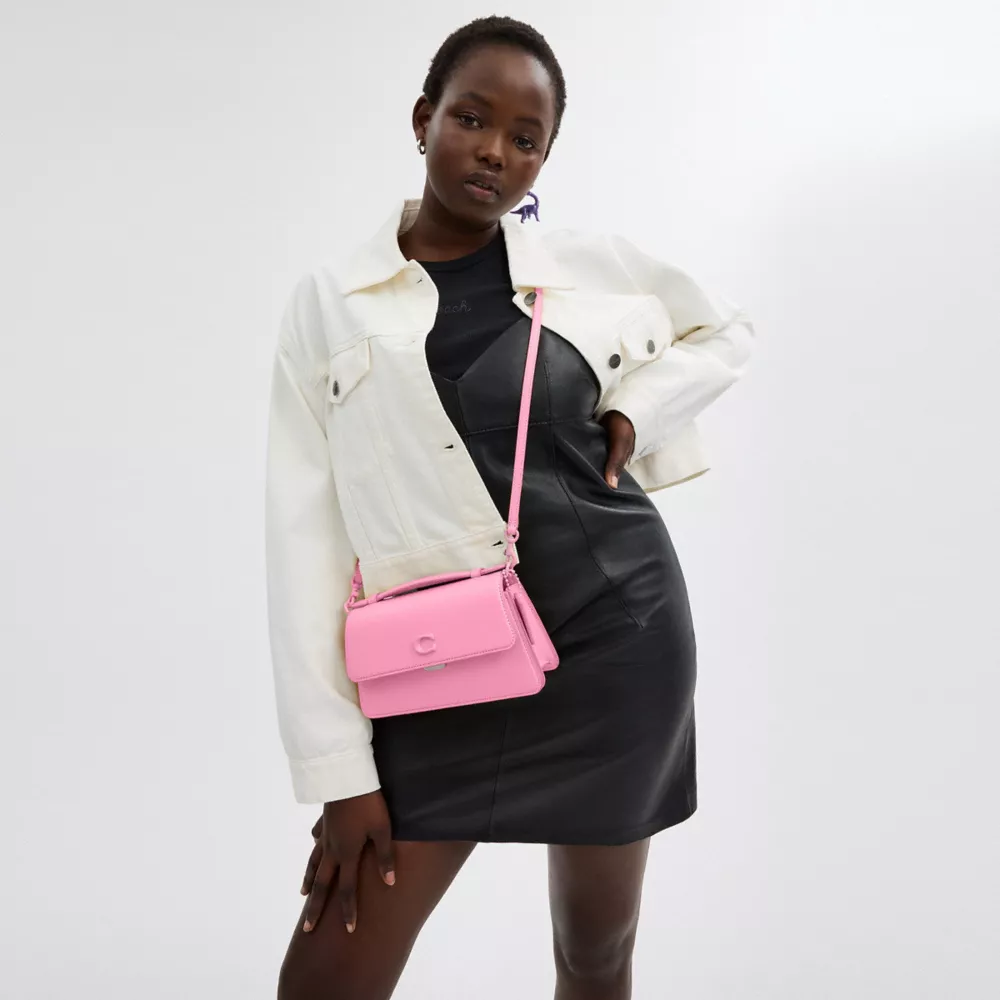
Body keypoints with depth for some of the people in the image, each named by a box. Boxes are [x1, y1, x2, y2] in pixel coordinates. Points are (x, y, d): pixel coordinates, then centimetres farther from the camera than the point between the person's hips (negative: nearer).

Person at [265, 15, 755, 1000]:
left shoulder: (597, 263, 3)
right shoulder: (328, 302, 0)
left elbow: (728, 332, 22)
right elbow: (306, 536, -3)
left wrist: (636, 406, 0)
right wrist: (337, 767, -7)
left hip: (616, 635, 1)